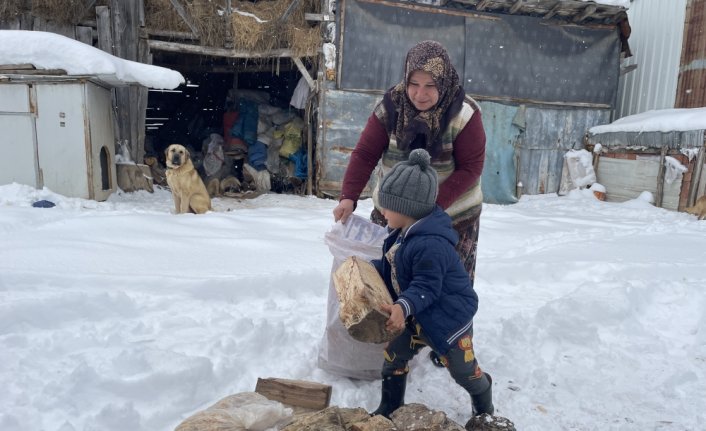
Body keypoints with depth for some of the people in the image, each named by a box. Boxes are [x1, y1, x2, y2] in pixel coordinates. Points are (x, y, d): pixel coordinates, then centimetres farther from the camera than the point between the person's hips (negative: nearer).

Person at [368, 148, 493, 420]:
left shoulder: (430, 245, -34)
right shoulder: (403, 234, 0)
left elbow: (426, 287, -33)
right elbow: (390, 268, 11)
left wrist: (404, 307, -46)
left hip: (449, 317, -9)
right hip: (417, 316, 9)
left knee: (463, 370, 10)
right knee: (394, 356, 11)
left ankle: (484, 407, 40)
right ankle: (390, 408, 30)